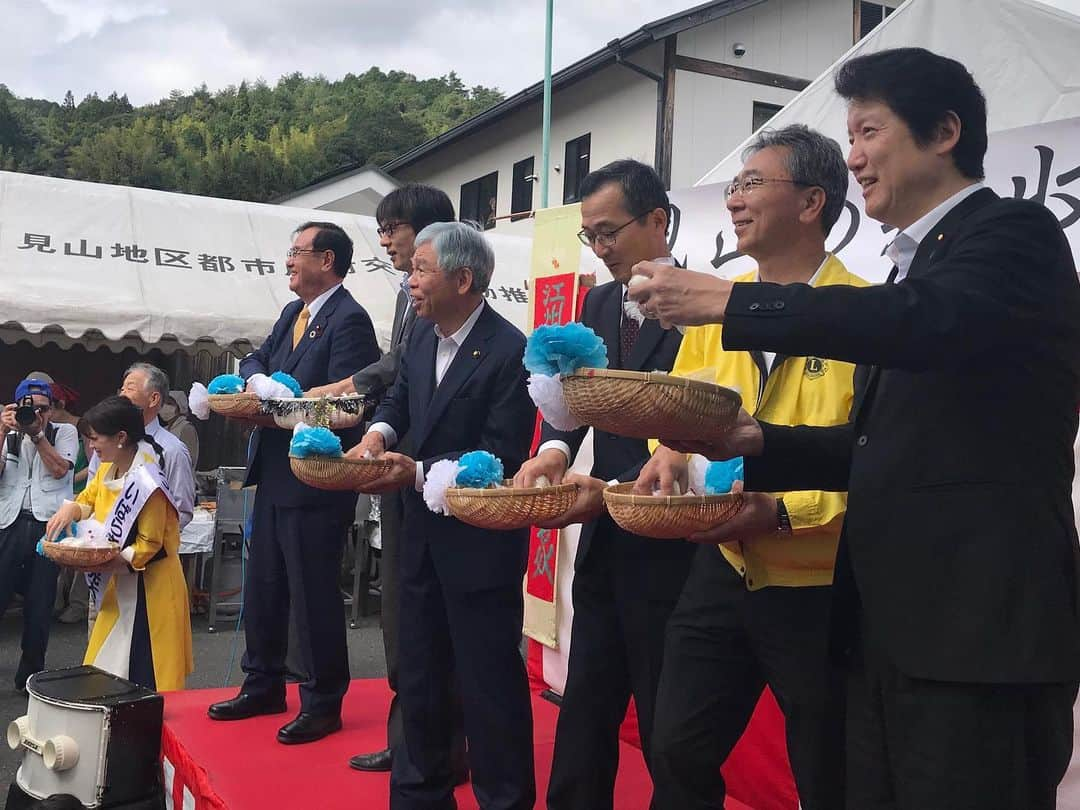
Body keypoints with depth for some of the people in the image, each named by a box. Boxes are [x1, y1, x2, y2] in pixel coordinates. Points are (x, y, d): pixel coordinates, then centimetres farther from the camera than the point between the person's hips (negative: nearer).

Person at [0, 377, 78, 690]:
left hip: (48, 524, 0)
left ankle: (29, 673, 20)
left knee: (40, 603, 7)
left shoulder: (64, 432, 8)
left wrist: (37, 433, -9)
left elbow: (59, 469, -6)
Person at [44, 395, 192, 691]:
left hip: (149, 586, -9)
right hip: (120, 585, 9)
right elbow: (88, 499, 18)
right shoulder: (106, 469, 3)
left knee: (143, 673, -3)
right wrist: (70, 509, -4)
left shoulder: (146, 483, -23)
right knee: (110, 665, 14)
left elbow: (149, 545, -19)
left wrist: (113, 563, -29)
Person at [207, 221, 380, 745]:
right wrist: (258, 379, -8)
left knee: (314, 595, 1)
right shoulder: (292, 314, 15)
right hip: (274, 475, 9)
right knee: (262, 589, 18)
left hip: (315, 481, -9)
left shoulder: (349, 319, -14)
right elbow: (256, 359, 15)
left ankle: (323, 704, 15)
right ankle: (263, 687, 34)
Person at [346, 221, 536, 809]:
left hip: (480, 540, -8)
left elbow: (500, 456, -20)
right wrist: (378, 433, -7)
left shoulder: (510, 351, -19)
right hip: (423, 532, 8)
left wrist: (418, 472, -23)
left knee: (488, 679, 3)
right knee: (418, 671, 19)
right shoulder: (423, 334, 5)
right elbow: (400, 397, 15)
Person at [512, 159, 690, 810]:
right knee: (585, 710, 17)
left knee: (665, 726, 7)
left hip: (667, 544, -7)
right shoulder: (599, 304, 11)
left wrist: (615, 489, -25)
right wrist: (554, 448, -17)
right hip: (603, 543, 7)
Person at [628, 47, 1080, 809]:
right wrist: (758, 443, 3)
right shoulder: (916, 261, 18)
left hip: (981, 627, -8)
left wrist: (727, 300, -24)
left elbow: (928, 322, -29)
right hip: (887, 627, 8)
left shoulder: (1015, 231, -7)